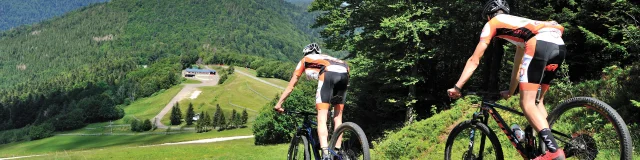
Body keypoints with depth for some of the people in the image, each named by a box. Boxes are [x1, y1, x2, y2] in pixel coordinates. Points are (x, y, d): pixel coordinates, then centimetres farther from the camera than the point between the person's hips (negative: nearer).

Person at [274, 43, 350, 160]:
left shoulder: (305, 60, 33)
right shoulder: (327, 58, 44)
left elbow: (291, 85, 32)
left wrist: (279, 104, 38)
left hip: (329, 74, -5)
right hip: (344, 73, 5)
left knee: (322, 118, -6)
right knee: (338, 116, 16)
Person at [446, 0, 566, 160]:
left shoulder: (492, 23, 22)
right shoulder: (519, 25, 41)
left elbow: (474, 60, 18)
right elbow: (518, 65, 48)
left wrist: (457, 87, 21)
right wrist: (510, 92, 58)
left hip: (541, 44, -7)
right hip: (560, 46, 7)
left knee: (526, 103, -5)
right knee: (537, 101, 17)